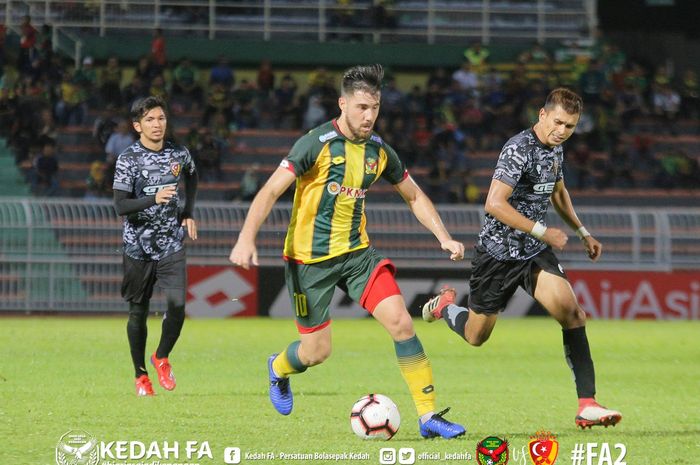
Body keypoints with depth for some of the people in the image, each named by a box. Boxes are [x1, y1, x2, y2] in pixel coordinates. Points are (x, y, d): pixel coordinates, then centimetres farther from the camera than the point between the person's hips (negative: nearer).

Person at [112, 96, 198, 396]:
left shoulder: (179, 154, 2)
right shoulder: (128, 159, -10)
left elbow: (192, 177, 26)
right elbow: (120, 206, -19)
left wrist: (188, 213, 16)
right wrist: (154, 199, -33)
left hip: (171, 245, 2)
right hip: (138, 245, -2)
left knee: (177, 305, -13)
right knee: (138, 312, 6)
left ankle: (161, 358, 12)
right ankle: (141, 376, 21)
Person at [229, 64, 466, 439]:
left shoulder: (379, 151, 3)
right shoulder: (317, 143, -15)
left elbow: (414, 196, 17)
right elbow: (271, 190, -19)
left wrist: (444, 237, 4)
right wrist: (247, 239, -32)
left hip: (356, 252, 5)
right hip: (310, 259, -5)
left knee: (400, 322, -13)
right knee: (317, 351, 2)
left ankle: (428, 416, -10)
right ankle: (278, 369, 40)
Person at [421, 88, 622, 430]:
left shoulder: (555, 150, 6)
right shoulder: (519, 150, -21)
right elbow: (494, 203, -29)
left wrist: (582, 233, 25)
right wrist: (542, 232, -26)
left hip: (535, 252, 6)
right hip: (498, 251, -6)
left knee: (571, 311, -17)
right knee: (476, 336, 8)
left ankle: (587, 405, -18)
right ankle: (444, 306, 44)